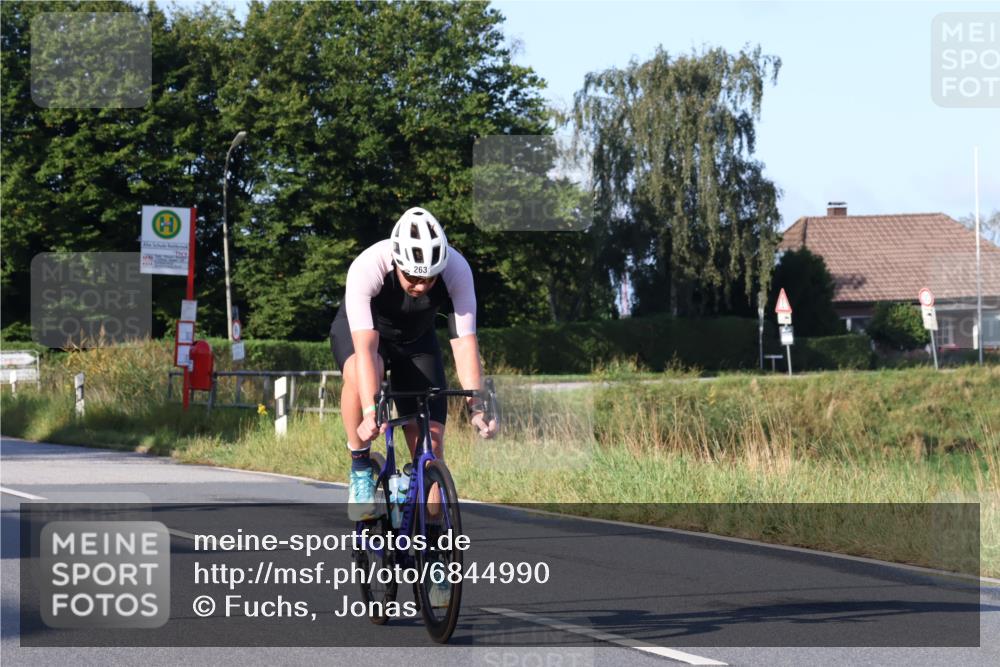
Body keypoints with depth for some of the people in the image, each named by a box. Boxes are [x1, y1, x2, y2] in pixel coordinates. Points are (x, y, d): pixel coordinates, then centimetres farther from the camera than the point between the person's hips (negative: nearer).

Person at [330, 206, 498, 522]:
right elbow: (365, 346, -45)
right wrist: (371, 412, -55)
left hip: (416, 339, 2)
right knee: (361, 377, -38)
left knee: (430, 443, -11)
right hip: (358, 329, -2)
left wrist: (476, 405, -44)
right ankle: (360, 470, -17)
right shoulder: (367, 268, -38)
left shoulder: (456, 270, -32)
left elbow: (465, 342, -33)